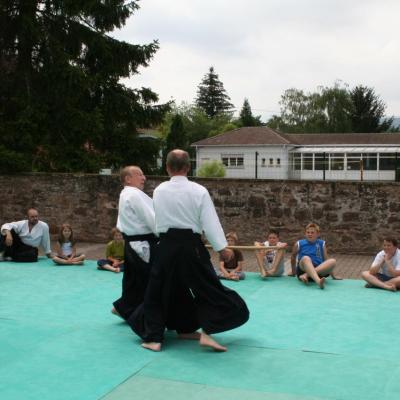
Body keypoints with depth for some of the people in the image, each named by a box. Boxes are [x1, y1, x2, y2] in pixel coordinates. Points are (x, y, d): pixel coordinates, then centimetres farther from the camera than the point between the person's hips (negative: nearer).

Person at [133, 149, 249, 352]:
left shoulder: (159, 190, 2)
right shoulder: (198, 191, -7)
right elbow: (210, 222, -7)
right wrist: (222, 248, 0)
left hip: (166, 246, 3)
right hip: (191, 246, -2)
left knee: (158, 292, 14)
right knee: (209, 288, 10)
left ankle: (153, 338, 14)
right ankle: (207, 332, 0)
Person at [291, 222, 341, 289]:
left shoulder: (321, 244, 13)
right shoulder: (299, 244, 7)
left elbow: (326, 259, 16)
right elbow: (293, 257, 21)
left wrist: (333, 276, 17)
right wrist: (293, 272, 29)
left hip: (319, 270, 2)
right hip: (303, 269, -2)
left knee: (333, 261, -26)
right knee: (305, 258, -35)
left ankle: (306, 275, -35)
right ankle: (318, 281, -62)